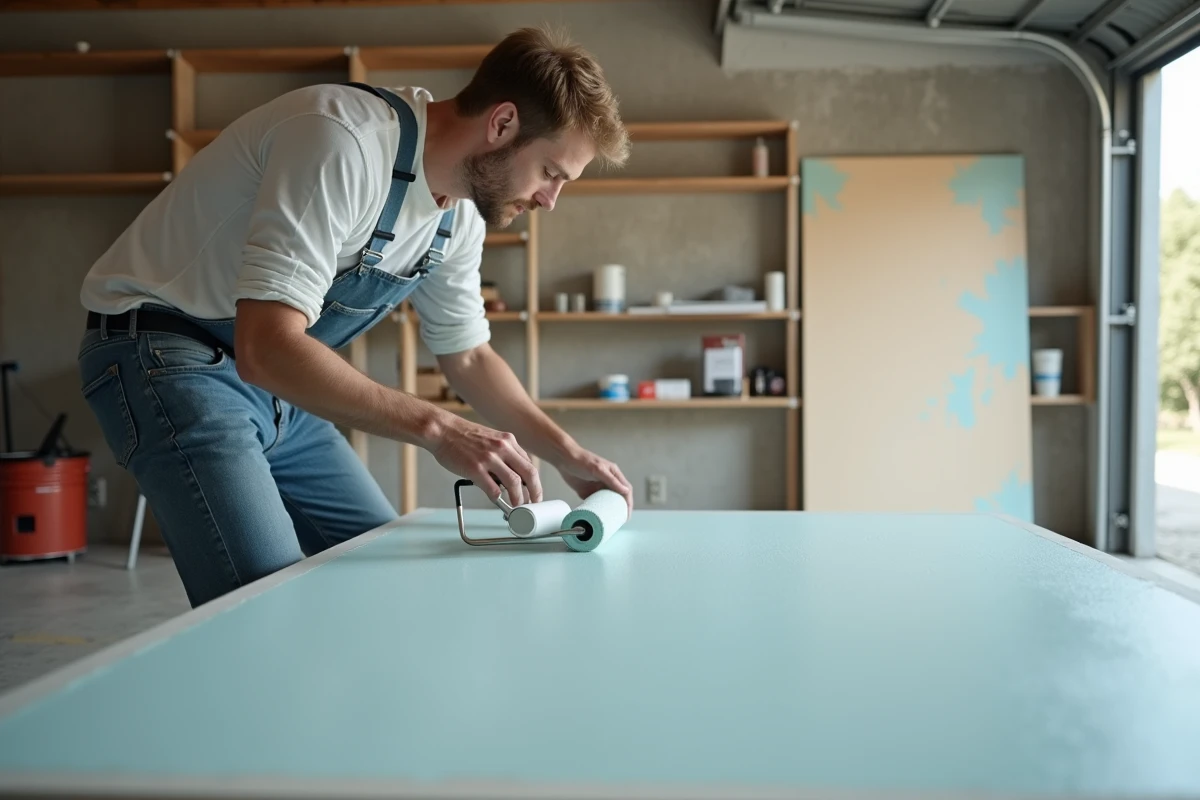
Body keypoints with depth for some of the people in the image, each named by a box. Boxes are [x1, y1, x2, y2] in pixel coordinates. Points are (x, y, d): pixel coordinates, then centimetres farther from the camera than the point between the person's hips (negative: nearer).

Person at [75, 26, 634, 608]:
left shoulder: (462, 211, 1)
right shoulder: (344, 143, -27)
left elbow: (468, 357, 13)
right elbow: (266, 348, -34)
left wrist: (566, 454, 5)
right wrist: (434, 428, -36)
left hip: (275, 383, 9)